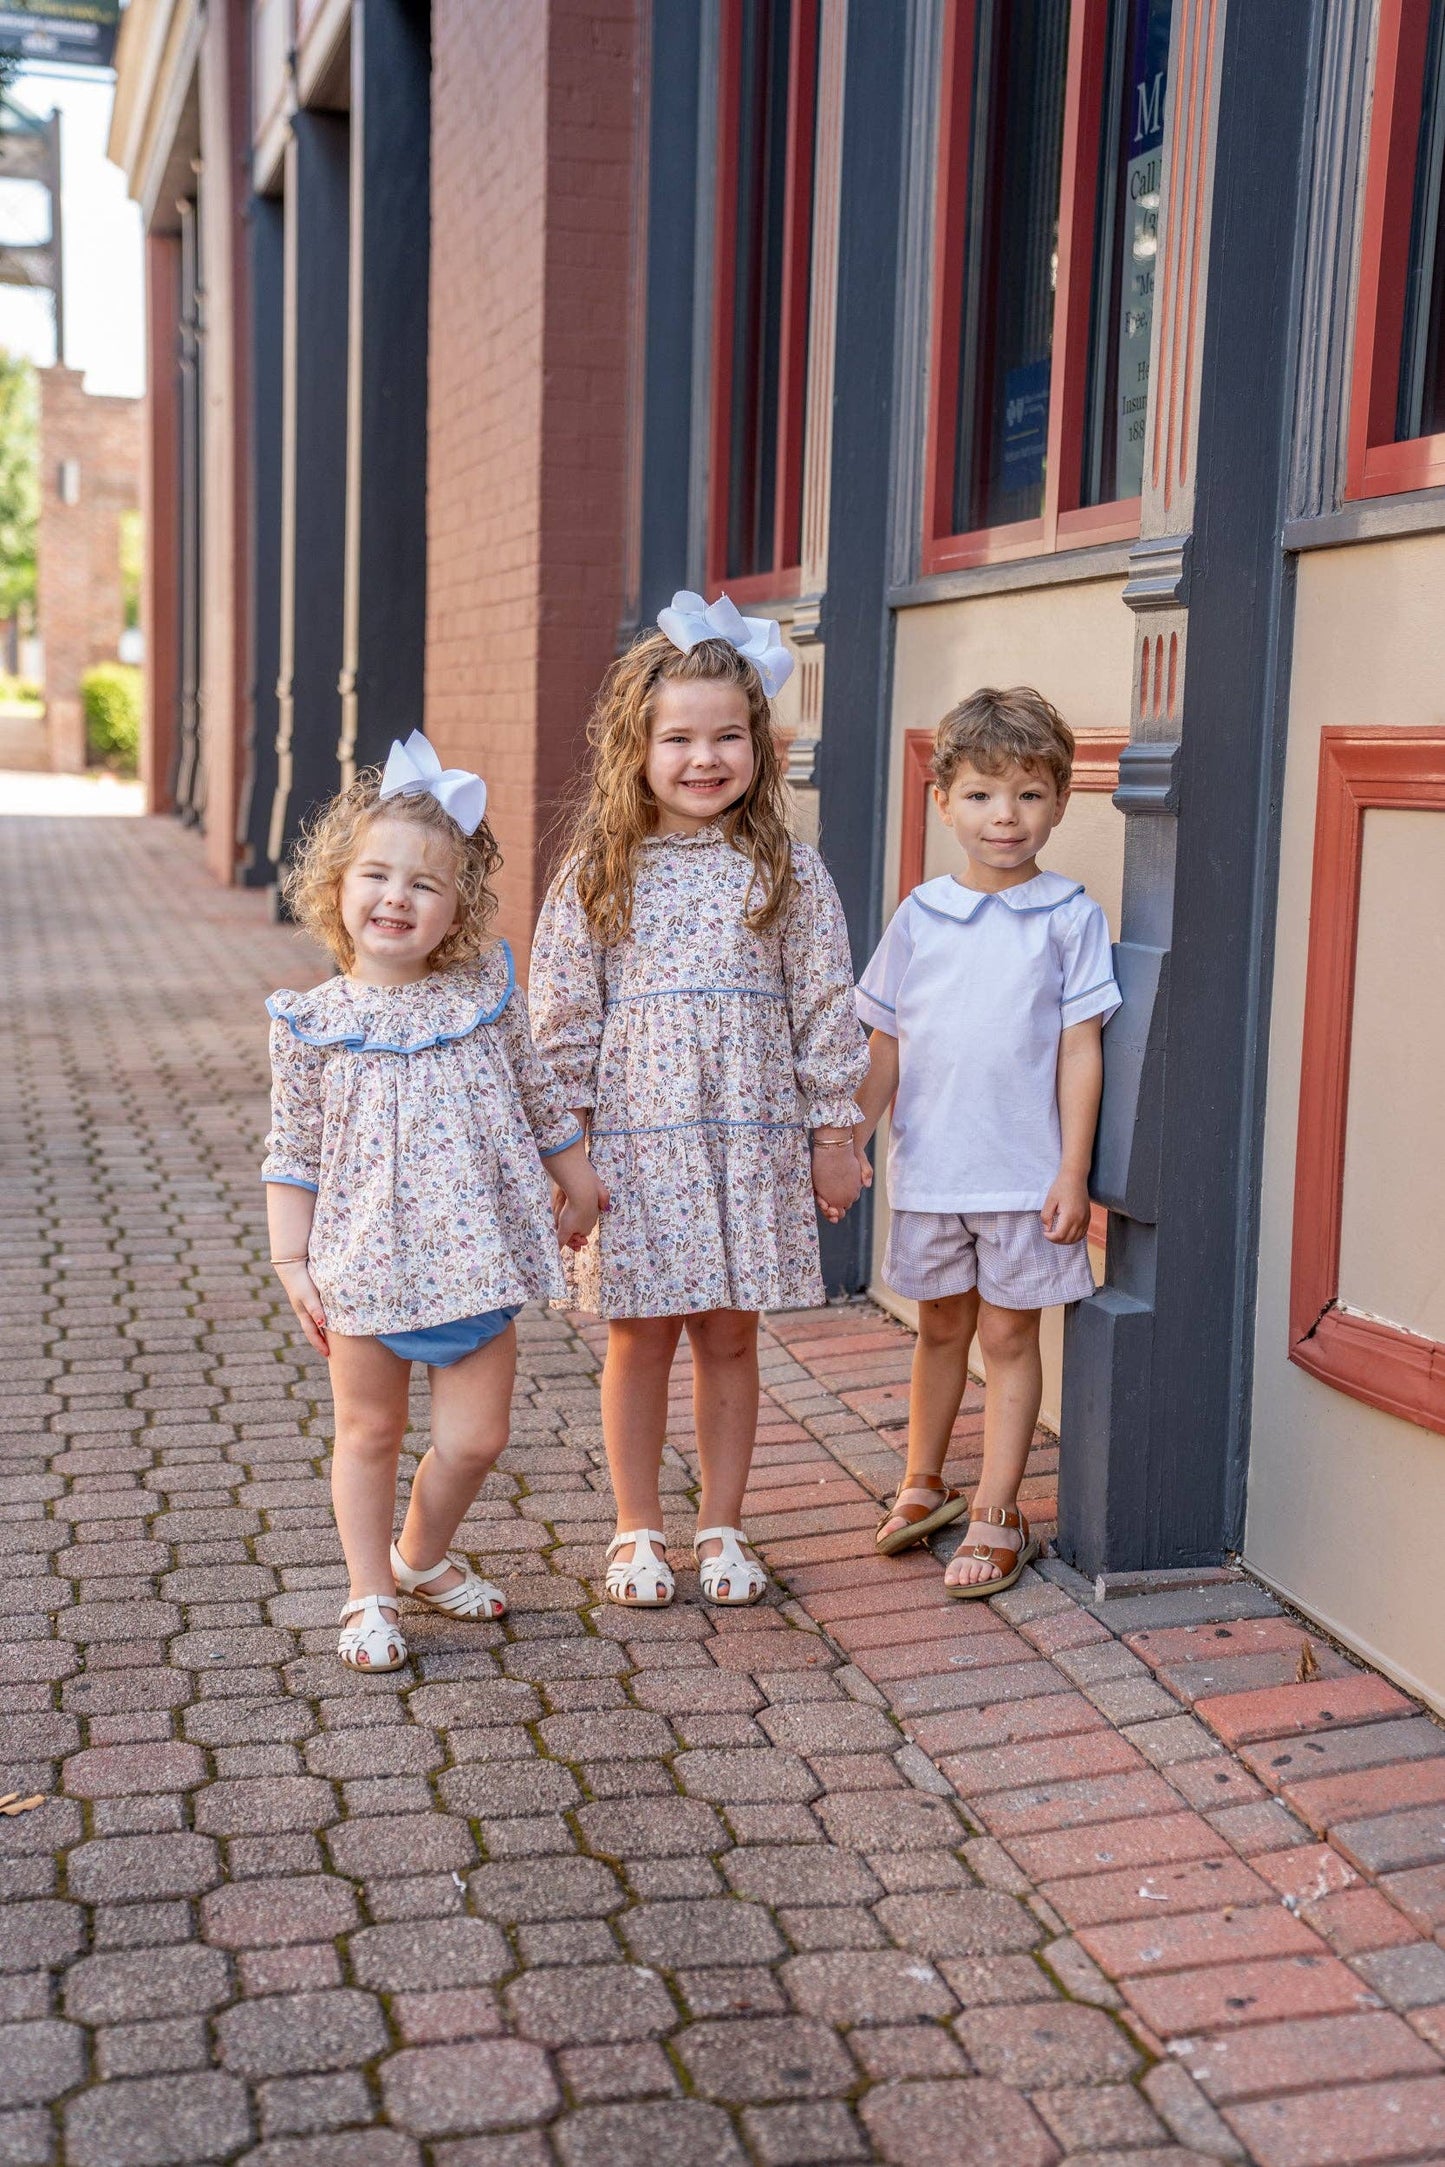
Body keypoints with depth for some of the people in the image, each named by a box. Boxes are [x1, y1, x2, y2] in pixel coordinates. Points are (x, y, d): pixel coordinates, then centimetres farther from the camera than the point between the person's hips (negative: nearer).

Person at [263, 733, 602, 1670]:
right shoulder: (313, 1022, -6)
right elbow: (295, 1154, -1)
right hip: (366, 1265, -1)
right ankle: (370, 1595, 28)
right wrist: (293, 1262, -3)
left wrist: (580, 1186, 19)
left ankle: (422, 1557, 33)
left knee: (476, 1435, 6)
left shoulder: (486, 991, -1)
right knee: (370, 1433, 11)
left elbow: (541, 1098, 11)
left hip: (476, 1258, 2)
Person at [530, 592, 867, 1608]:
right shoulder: (597, 874, -2)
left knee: (730, 1336, 10)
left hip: (751, 1140, 1)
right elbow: (563, 1018, 0)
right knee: (642, 1335, 8)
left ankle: (722, 1527, 24)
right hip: (634, 1141, 0)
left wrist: (833, 1133, 3)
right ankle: (638, 1530, 23)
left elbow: (826, 1008, 3)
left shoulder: (788, 871, 0)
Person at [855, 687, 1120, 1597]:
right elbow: (887, 1042, 9)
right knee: (941, 1327, 17)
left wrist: (1074, 1172, -9)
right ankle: (923, 1486, 33)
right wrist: (851, 1139, 6)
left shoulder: (1070, 918, -5)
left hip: (1025, 1173, -3)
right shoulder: (919, 916, 3)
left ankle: (997, 1515, 15)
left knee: (1008, 1333, 5)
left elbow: (1080, 1049, -6)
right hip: (929, 1169, 3)